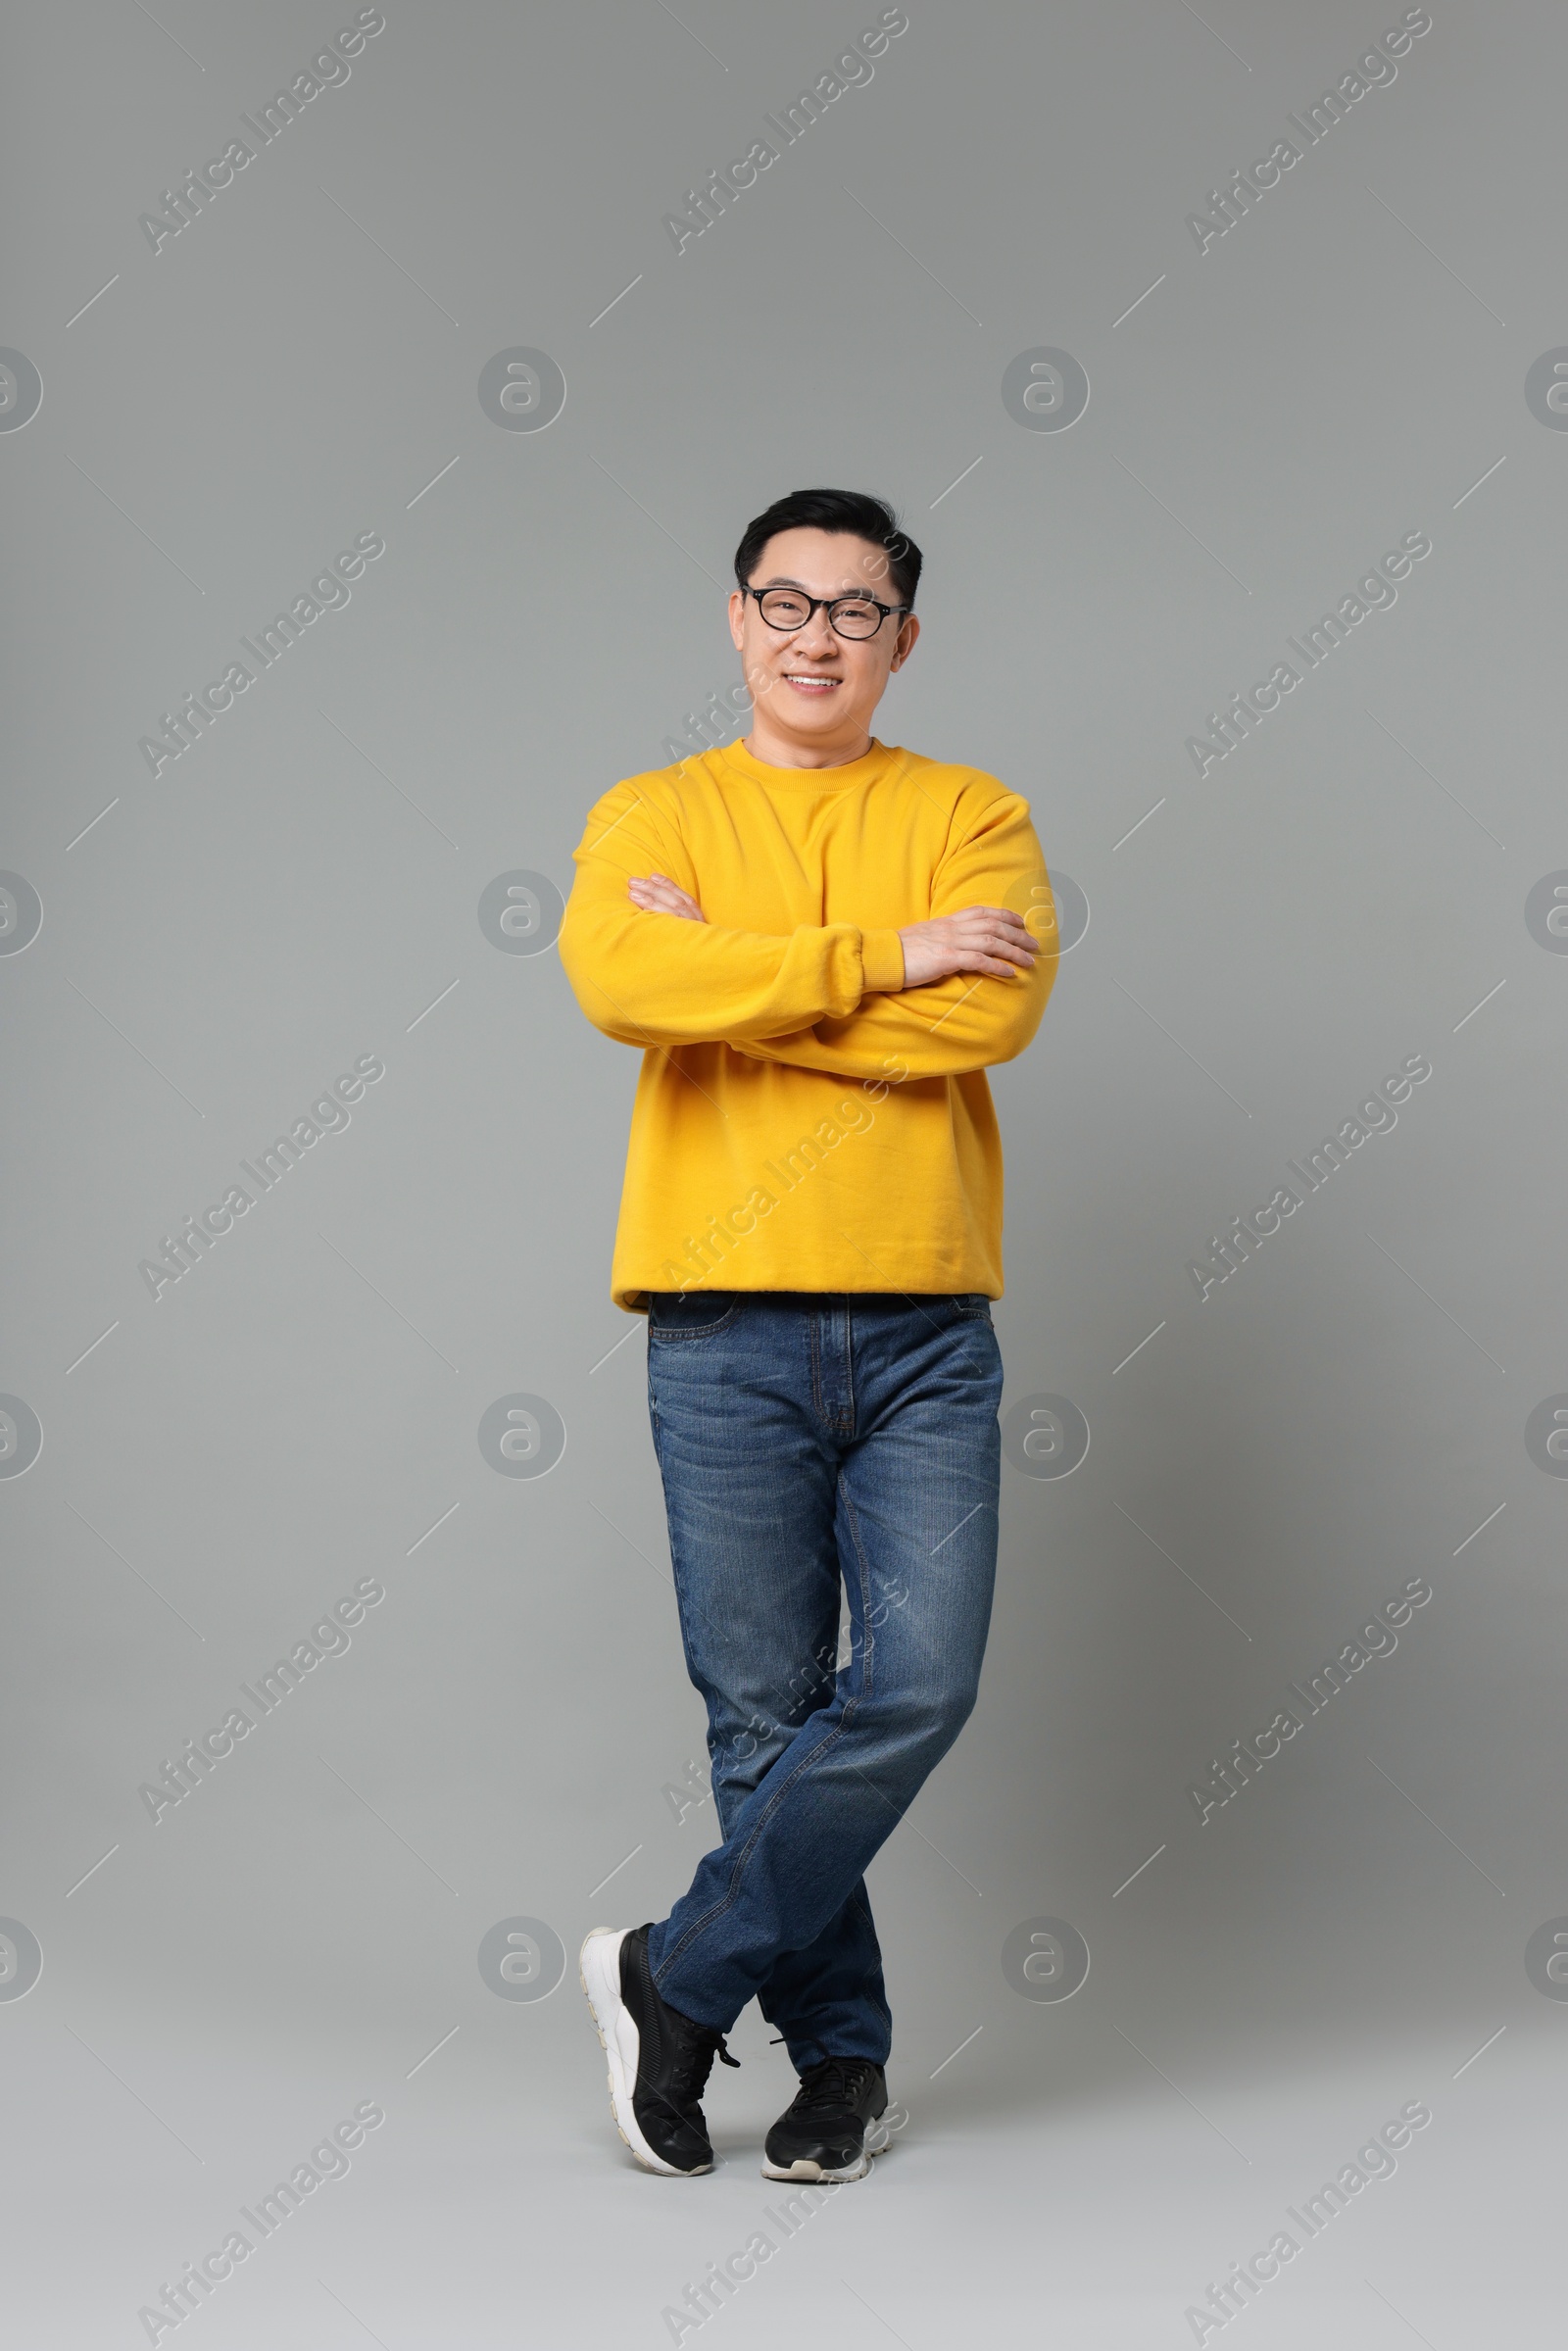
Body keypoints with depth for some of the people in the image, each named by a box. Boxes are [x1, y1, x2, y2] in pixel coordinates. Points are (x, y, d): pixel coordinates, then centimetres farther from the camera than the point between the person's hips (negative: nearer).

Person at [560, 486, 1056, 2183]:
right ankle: (839, 2046, 20)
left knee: (920, 1683, -7)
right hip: (728, 1328, 0)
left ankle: (677, 1979, 10)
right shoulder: (652, 817, 8)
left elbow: (991, 1014, -11)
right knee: (764, 1709, 3)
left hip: (925, 1329, 1)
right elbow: (617, 980, -14)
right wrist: (885, 956, -14)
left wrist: (734, 980, -9)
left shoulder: (973, 819, 9)